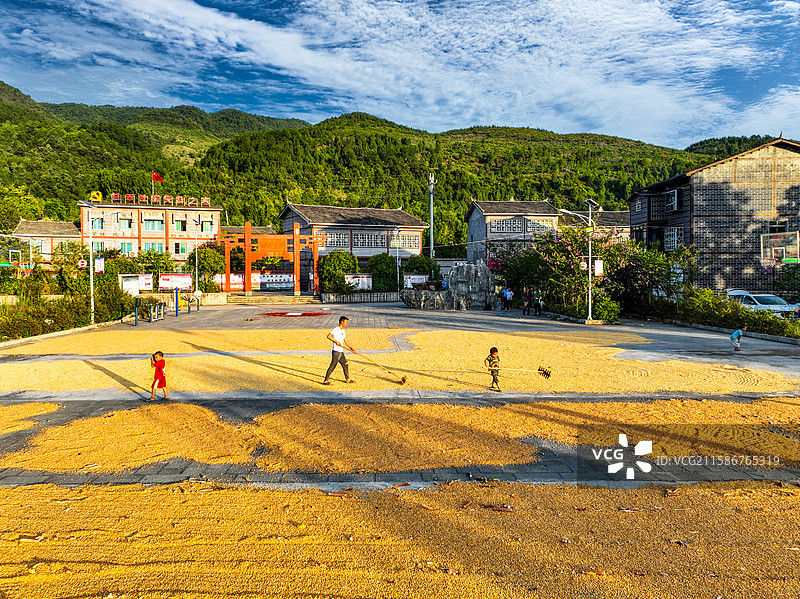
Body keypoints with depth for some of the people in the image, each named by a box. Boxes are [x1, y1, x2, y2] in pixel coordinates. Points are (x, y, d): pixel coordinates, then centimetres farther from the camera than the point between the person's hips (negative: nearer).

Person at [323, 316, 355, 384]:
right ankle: (326, 380, 3)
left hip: (341, 352, 9)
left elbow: (346, 341, 18)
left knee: (345, 365, 15)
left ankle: (347, 379, 27)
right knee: (332, 366, -5)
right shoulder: (336, 330, -13)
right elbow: (328, 336, -27)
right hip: (336, 352, -9)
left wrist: (351, 348, 6)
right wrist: (336, 341, -28)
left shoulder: (343, 331, 15)